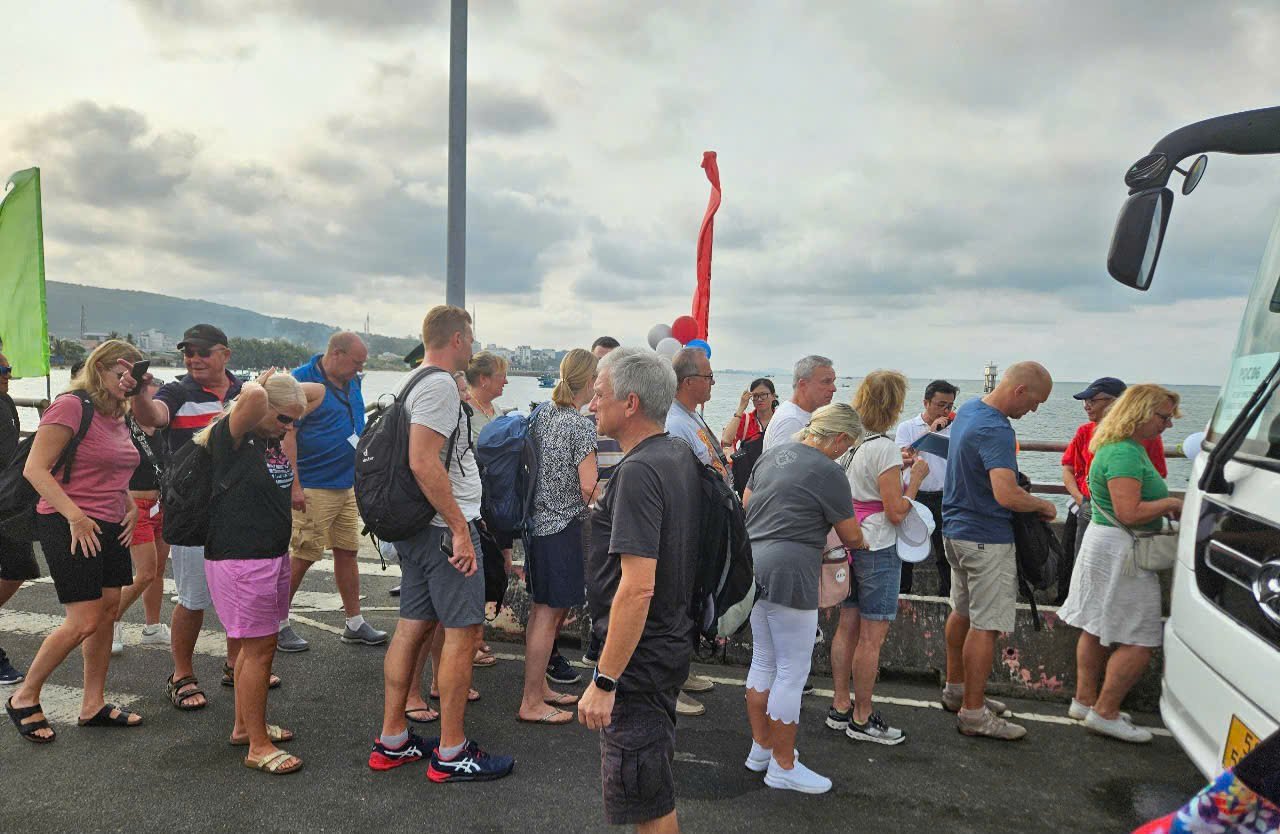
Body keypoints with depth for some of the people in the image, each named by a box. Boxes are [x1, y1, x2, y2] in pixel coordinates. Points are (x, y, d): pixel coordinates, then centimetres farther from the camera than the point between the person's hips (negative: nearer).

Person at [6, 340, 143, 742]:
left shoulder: (117, 416, 13)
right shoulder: (70, 407, -13)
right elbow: (35, 469, -17)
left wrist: (131, 507, 10)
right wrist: (76, 517, -22)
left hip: (110, 528, 8)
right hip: (69, 527, -8)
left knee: (107, 614, 9)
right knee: (83, 622, -8)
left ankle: (93, 705, 19)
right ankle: (24, 698, 13)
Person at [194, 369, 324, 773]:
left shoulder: (274, 434, 8)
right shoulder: (232, 435, -15)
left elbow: (318, 392, 16)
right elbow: (253, 397, -35)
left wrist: (284, 386, 3)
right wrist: (258, 385, -14)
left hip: (274, 556, 9)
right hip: (239, 560, -9)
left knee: (257, 646, 17)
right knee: (258, 649, -3)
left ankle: (245, 725, 33)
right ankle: (258, 747, 7)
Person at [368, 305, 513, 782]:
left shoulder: (413, 382, 16)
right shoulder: (440, 385, -15)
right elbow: (423, 463, -23)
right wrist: (459, 528, -22)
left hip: (415, 528, 10)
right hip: (443, 527, -10)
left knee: (413, 627, 14)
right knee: (463, 632, -3)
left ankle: (392, 742, 23)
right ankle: (451, 754, 6)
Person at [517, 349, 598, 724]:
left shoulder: (540, 413, 6)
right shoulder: (581, 425, -16)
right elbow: (589, 488, -18)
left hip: (537, 521, 8)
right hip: (563, 527, -8)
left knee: (541, 611, 18)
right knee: (549, 615, 0)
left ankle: (538, 686, 31)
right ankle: (531, 703, 9)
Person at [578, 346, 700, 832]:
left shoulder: (638, 472, -24)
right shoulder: (681, 454, 5)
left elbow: (638, 587, -30)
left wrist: (605, 681, -26)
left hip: (638, 658, -10)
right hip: (672, 642, 10)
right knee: (656, 784, 26)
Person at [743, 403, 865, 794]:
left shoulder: (772, 455, 11)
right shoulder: (828, 473, -11)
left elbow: (745, 505, 20)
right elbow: (851, 536, -2)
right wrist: (861, 543, 19)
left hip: (753, 566, 9)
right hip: (788, 575, -9)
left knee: (763, 662, 19)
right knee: (792, 673, 3)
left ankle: (761, 748, 32)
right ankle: (783, 766, 14)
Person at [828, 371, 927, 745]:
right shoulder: (885, 448, -18)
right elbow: (896, 512, -18)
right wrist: (916, 476, -6)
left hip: (849, 542, 8)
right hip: (878, 549, -8)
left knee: (847, 627, 15)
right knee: (872, 636, 2)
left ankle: (840, 707, 26)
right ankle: (862, 719, 12)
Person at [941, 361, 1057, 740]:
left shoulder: (967, 410, 7)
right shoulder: (996, 431, -25)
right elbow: (1006, 495, -34)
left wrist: (1013, 474, 14)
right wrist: (1043, 506, -16)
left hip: (956, 530, 10)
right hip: (987, 539, -10)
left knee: (962, 612, 20)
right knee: (985, 625, -1)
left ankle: (956, 689, 34)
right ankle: (973, 713, 7)